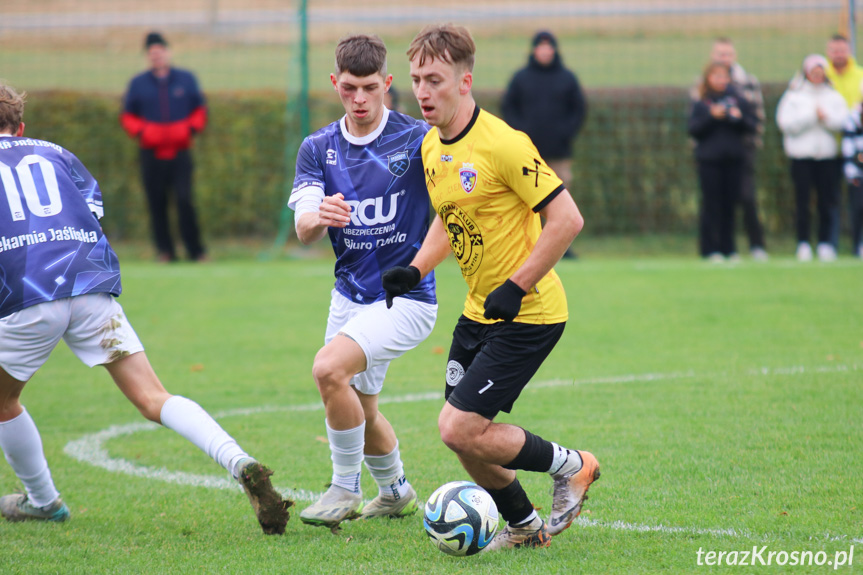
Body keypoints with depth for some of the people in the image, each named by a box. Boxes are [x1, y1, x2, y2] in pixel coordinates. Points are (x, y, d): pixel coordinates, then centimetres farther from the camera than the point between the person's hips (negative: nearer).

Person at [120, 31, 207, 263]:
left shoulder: (186, 79, 9)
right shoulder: (138, 84, 9)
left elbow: (200, 110, 15)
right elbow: (127, 116, 12)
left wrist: (191, 128, -4)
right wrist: (141, 131, -7)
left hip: (180, 152, -1)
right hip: (151, 154, 1)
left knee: (184, 199, -12)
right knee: (157, 204, -2)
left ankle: (195, 250, -6)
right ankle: (165, 250, 7)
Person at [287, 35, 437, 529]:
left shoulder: (416, 139, -12)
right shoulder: (319, 148, 1)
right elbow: (303, 230, -10)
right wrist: (319, 218, -35)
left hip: (406, 297, -6)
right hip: (350, 296, 6)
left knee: (330, 368, -25)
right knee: (359, 408, 17)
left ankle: (346, 489, -8)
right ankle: (396, 493, 44)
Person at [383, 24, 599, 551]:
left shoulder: (502, 144, -21)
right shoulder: (432, 147, 5)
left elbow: (567, 219, -21)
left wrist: (515, 288, -22)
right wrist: (415, 271, 5)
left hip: (529, 314, -8)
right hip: (479, 312, 8)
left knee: (460, 429, -14)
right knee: (464, 436, 8)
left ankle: (570, 465, 7)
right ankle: (524, 527, 30)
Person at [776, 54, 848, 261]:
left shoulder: (834, 96, 11)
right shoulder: (793, 96, 5)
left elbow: (842, 121, 1)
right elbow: (786, 123, -7)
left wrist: (826, 116, -15)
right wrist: (812, 115, -10)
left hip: (827, 155, 2)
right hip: (801, 155, -2)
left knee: (827, 201, 0)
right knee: (802, 201, -2)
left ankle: (825, 243, 8)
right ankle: (803, 243, 3)